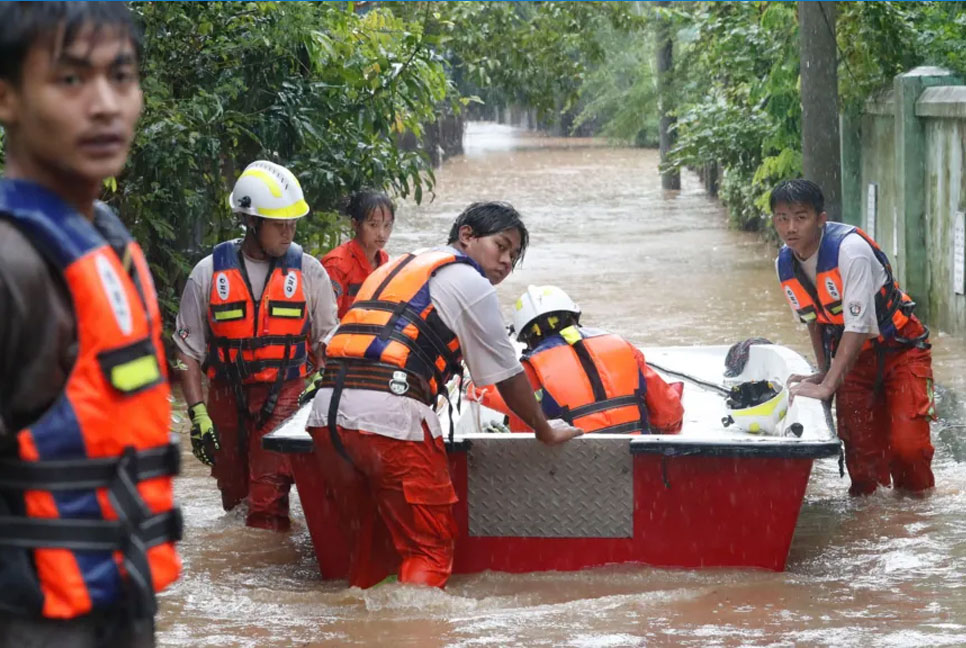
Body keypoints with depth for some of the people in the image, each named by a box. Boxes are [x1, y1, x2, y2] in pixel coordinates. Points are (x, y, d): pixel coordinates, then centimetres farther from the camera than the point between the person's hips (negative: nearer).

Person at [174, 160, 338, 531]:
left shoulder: (308, 272, 1)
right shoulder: (209, 273, -1)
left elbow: (325, 344, 9)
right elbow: (188, 351, 2)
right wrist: (198, 414, -5)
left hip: (286, 399, -2)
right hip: (227, 401, 2)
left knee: (268, 502, -14)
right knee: (234, 497, 13)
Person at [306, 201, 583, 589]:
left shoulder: (397, 267, 29)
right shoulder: (470, 282, 7)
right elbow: (507, 376, 11)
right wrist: (546, 432, 25)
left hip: (326, 415, 7)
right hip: (391, 418, -7)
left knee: (369, 541, 20)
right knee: (429, 546, 1)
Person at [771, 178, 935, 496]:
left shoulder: (850, 249, -28)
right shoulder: (785, 264, -6)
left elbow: (858, 326, -30)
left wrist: (827, 386, -31)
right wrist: (823, 372, 7)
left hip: (900, 350, -6)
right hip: (854, 355, 6)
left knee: (907, 443, -13)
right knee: (859, 443, -1)